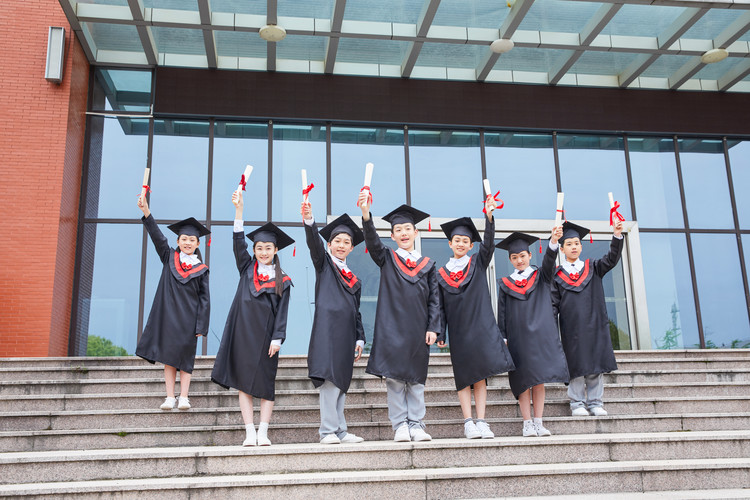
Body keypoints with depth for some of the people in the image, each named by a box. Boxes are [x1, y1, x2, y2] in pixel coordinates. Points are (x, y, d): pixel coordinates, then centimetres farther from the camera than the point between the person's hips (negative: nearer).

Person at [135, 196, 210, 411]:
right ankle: (170, 397, 6)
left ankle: (183, 397, 1)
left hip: (188, 317, -1)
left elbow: (204, 299, 1)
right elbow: (157, 236, -5)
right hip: (168, 313, 2)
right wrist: (146, 212, -18)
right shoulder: (169, 257, 7)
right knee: (169, 356, 3)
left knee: (185, 357, -1)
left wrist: (201, 326, -7)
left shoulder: (201, 270, 3)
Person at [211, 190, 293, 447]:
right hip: (242, 332, 1)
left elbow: (282, 312, 1)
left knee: (266, 384, 0)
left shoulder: (282, 281, 6)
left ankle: (263, 433, 3)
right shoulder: (247, 268, 10)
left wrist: (277, 338, -10)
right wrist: (239, 209, -11)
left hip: (265, 335, -1)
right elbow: (238, 241, -1)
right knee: (244, 383, 0)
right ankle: (250, 434, 2)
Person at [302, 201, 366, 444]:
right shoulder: (324, 265, 9)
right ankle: (328, 431, -9)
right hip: (327, 330, -5)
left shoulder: (354, 279, 21)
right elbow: (314, 244, -11)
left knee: (341, 382, 7)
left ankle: (340, 431, 11)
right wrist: (309, 222, -28)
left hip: (346, 334, 6)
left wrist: (360, 338, 11)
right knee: (330, 379, -13)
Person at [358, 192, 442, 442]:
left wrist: (433, 328, -3)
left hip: (418, 329, 2)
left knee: (416, 379, 5)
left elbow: (434, 299, 9)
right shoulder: (387, 259, 7)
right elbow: (372, 241, -12)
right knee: (395, 378, -2)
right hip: (392, 328, -2)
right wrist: (366, 214, -29)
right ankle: (400, 426, 4)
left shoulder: (427, 264, 12)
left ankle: (416, 425, 10)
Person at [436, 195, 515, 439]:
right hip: (458, 330, 1)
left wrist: (489, 216, -23)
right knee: (464, 377, 1)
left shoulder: (478, 263, 8)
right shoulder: (441, 273, 8)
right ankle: (468, 423, 3)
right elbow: (440, 306, 7)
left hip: (481, 327, 0)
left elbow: (488, 243, -10)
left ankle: (481, 422, 1)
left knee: (480, 376, -1)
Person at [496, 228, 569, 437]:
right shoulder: (506, 284, 10)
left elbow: (549, 260, -10)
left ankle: (538, 422, 5)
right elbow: (502, 313, 8)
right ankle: (527, 423, 2)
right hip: (518, 337, 0)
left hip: (540, 335, 0)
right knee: (523, 381, -2)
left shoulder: (540, 277, 10)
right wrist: (502, 338, -2)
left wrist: (554, 241, -29)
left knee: (539, 380, 0)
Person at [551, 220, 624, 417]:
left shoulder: (592, 268, 10)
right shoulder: (557, 275, 6)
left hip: (594, 325, 2)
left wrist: (617, 235, -19)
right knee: (576, 365, 0)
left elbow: (612, 259, -5)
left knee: (595, 365, 3)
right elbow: (554, 304, 4)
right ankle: (577, 403, 8)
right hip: (572, 327, -1)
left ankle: (595, 403, 11)